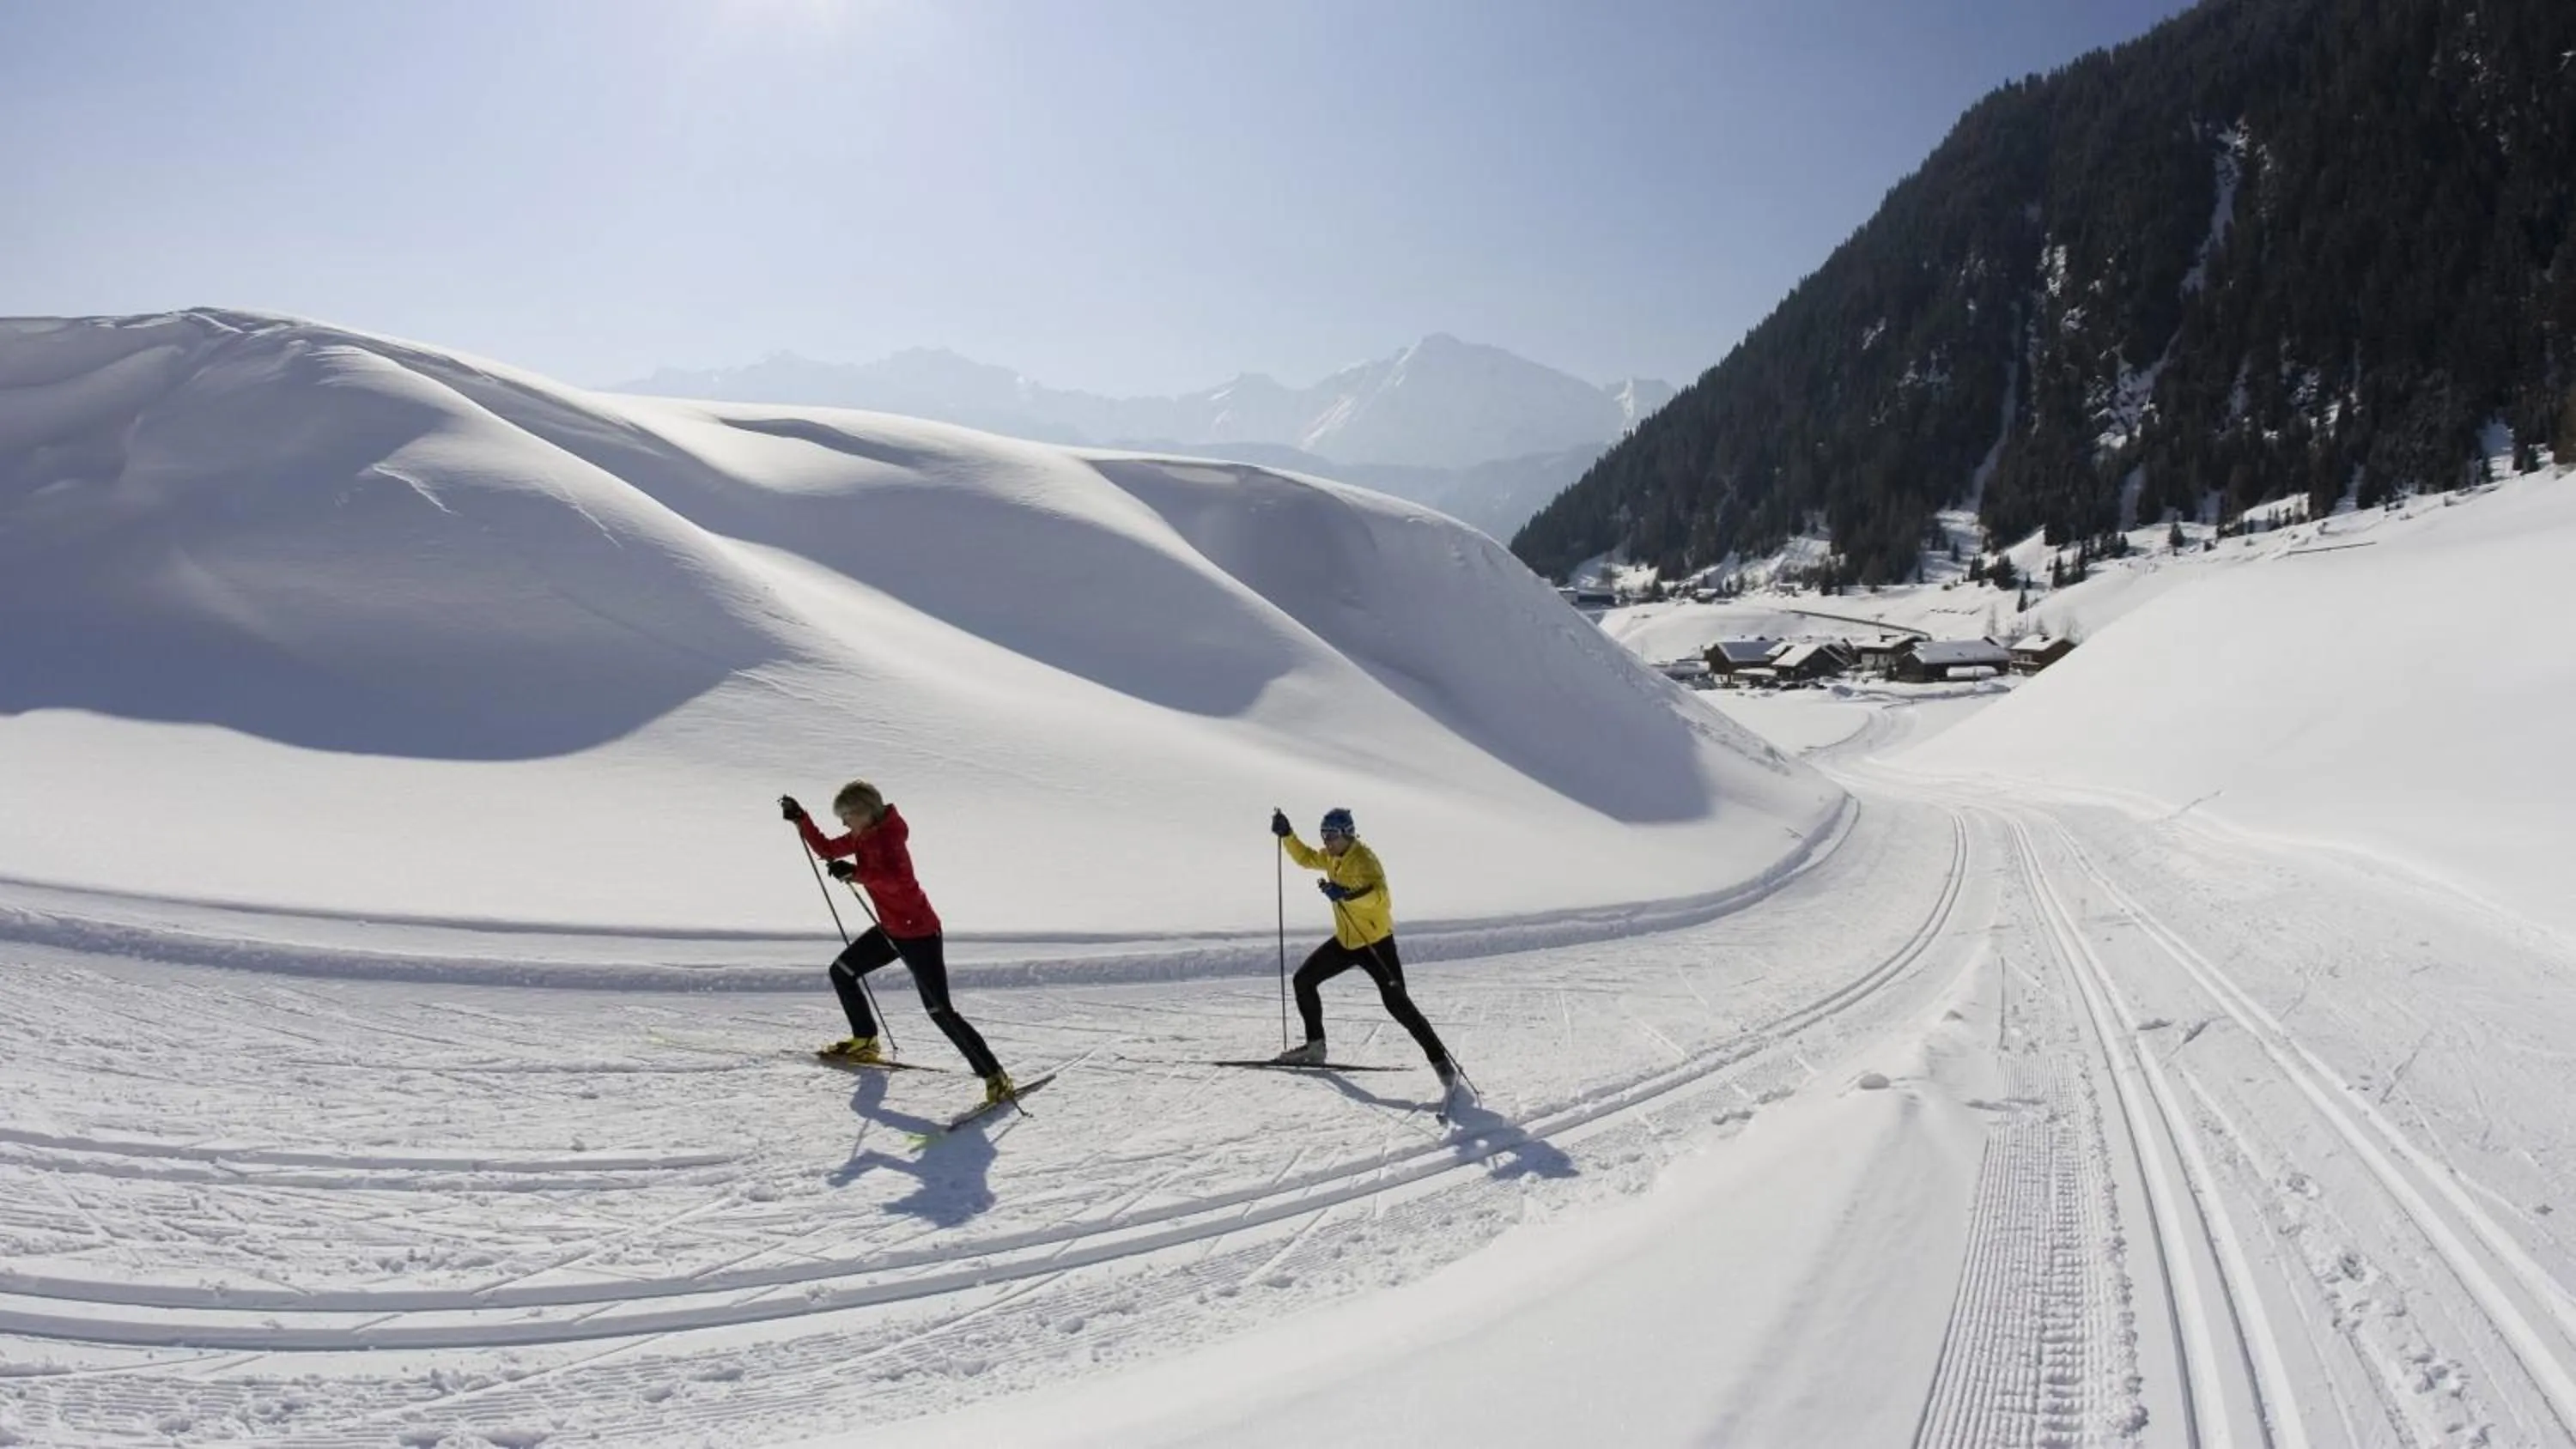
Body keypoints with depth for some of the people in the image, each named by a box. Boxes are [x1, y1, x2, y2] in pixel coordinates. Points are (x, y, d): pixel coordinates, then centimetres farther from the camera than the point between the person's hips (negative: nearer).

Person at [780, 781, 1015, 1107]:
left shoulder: (887, 837, -21)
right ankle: (865, 1042, 34)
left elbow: (897, 880, -37)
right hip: (890, 930, 9)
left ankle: (996, 1078, -9)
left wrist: (854, 872, -36)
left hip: (919, 933, -9)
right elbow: (826, 849, 18)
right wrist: (800, 818, 10)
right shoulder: (863, 836, 6)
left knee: (940, 1010, -11)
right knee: (841, 972, 16)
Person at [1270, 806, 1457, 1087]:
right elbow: (1306, 857, 25)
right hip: (1346, 940, 9)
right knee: (1304, 980, 8)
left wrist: (1347, 895, -53)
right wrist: (1286, 835, 12)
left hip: (1376, 941, -9)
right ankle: (1315, 1046, 19)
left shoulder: (1363, 860, -21)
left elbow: (1379, 895, -38)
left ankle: (1440, 1060, -8)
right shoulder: (1331, 858, 6)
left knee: (1396, 1002, -16)